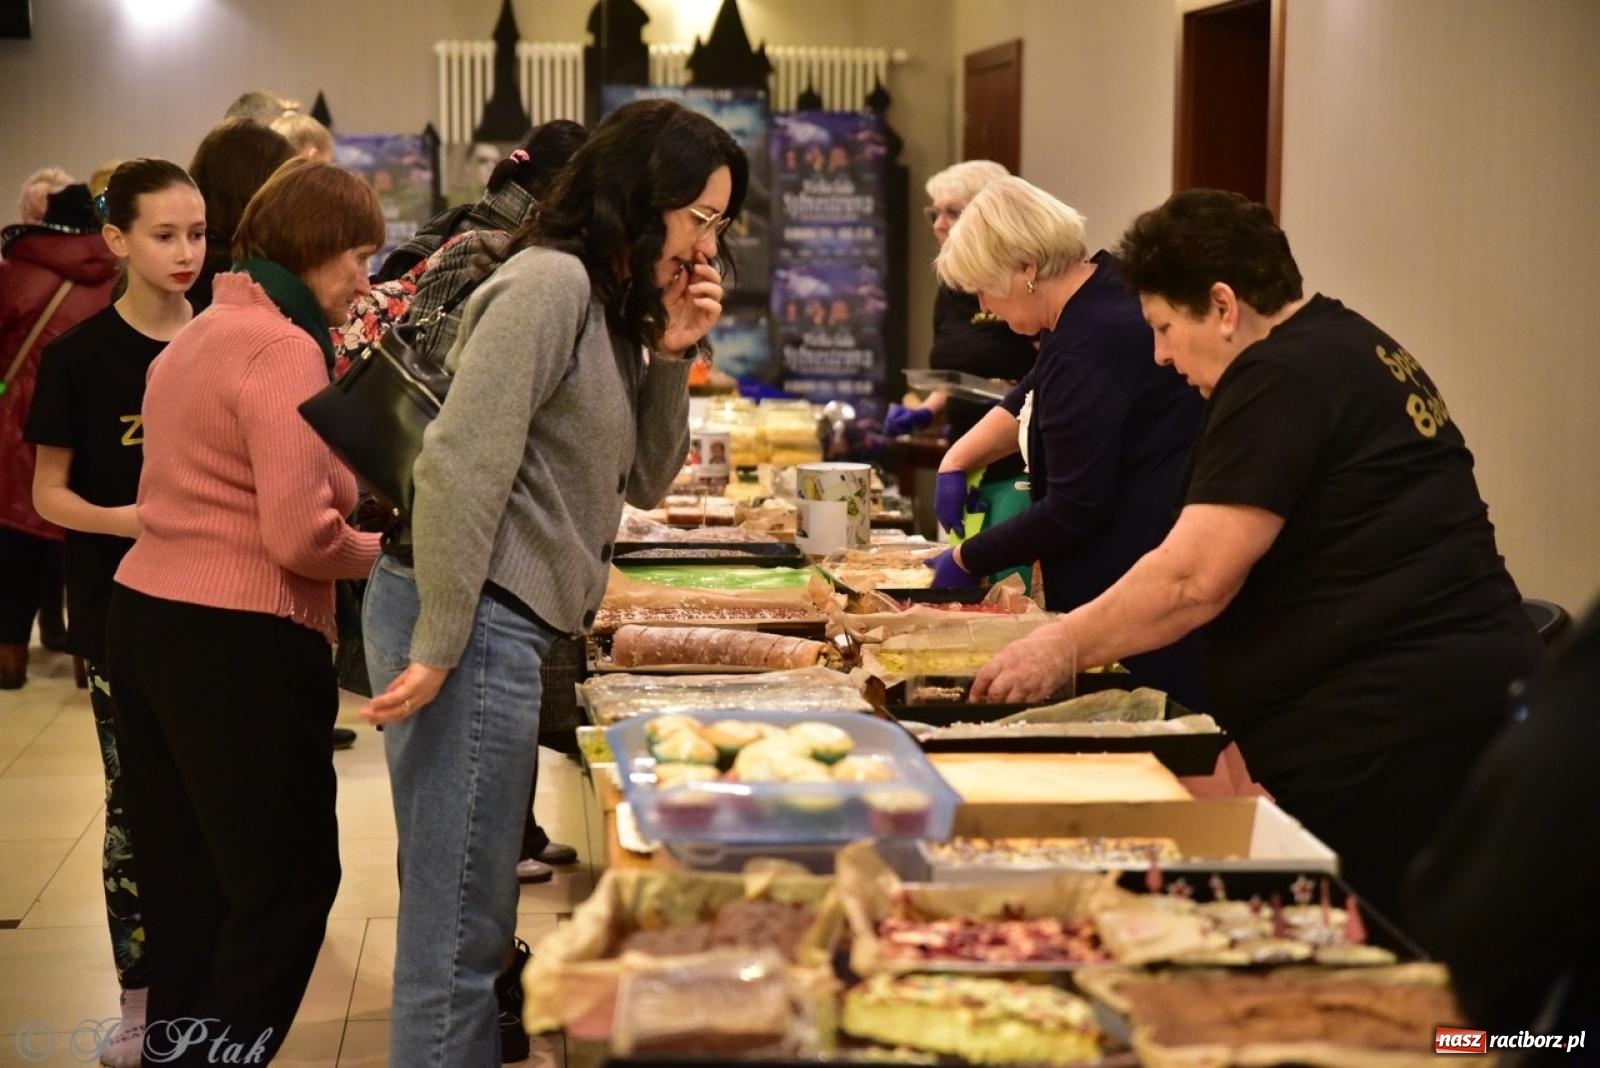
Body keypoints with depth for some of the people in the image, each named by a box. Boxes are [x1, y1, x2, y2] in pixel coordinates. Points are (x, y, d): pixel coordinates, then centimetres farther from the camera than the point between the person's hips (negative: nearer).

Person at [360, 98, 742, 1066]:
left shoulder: (614, 306, 16)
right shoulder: (552, 281, -13)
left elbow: (645, 482, 20)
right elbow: (462, 465, -20)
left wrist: (673, 356, 5)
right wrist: (437, 650, -21)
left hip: (510, 629, 10)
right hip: (472, 623, -10)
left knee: (475, 912, 17)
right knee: (458, 928, -6)